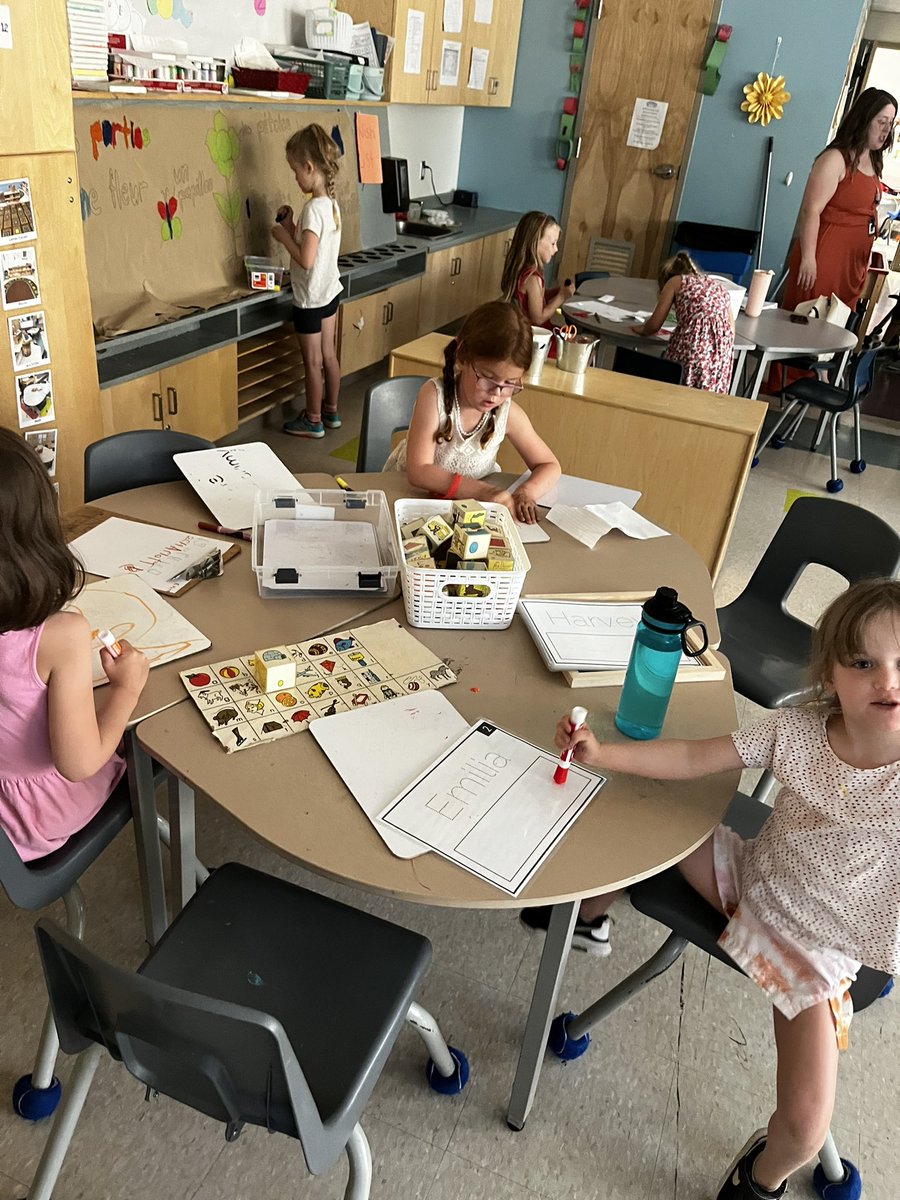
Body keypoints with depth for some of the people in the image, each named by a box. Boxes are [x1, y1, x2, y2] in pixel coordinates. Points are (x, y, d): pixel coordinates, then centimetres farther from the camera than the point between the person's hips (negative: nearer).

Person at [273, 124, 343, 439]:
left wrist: (283, 235, -15)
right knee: (328, 355, 18)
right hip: (330, 290, 9)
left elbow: (306, 259, -28)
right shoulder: (332, 204, 3)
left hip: (310, 297, -9)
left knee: (313, 361, 4)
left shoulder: (312, 209, -24)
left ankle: (313, 421, 18)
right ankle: (331, 411, 31)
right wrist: (292, 227, 3)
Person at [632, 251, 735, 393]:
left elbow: (654, 325, 13)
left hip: (690, 347, -3)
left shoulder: (676, 281, 17)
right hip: (721, 353, 4)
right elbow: (731, 330, 22)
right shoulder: (718, 285, 28)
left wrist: (641, 329, 34)